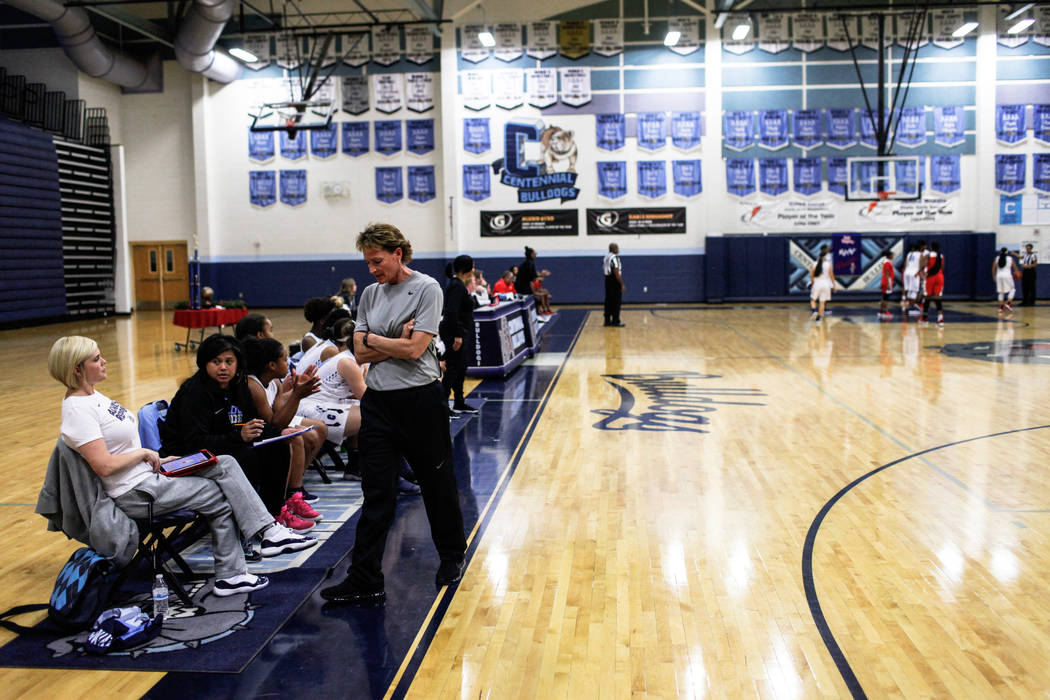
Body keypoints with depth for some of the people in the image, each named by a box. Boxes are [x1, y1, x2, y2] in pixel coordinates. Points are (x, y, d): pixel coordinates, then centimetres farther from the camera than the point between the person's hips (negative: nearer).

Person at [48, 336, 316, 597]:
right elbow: (103, 465, -25)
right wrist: (144, 453, -12)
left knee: (225, 464, -3)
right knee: (222, 497, -6)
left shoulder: (93, 396, 13)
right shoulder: (77, 408, -19)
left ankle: (268, 530, -7)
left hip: (147, 475, 9)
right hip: (135, 494, -9)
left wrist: (155, 460, 8)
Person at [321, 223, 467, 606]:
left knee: (438, 484, 11)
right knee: (377, 494, 4)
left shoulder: (427, 288, -8)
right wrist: (396, 341, -11)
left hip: (420, 400, -4)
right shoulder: (370, 294, 10)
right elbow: (360, 353, 3)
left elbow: (414, 349, -17)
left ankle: (452, 556, 34)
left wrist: (372, 338, -5)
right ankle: (365, 581, 7)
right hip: (377, 401, 5)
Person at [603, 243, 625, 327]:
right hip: (614, 281, -9)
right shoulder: (615, 258, -16)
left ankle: (607, 320, 14)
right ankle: (615, 321, -2)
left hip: (607, 279, 9)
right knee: (616, 301, -3)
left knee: (608, 301, 11)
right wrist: (622, 284, -18)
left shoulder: (605, 257, 12)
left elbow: (604, 270, 17)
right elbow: (616, 272, -20)